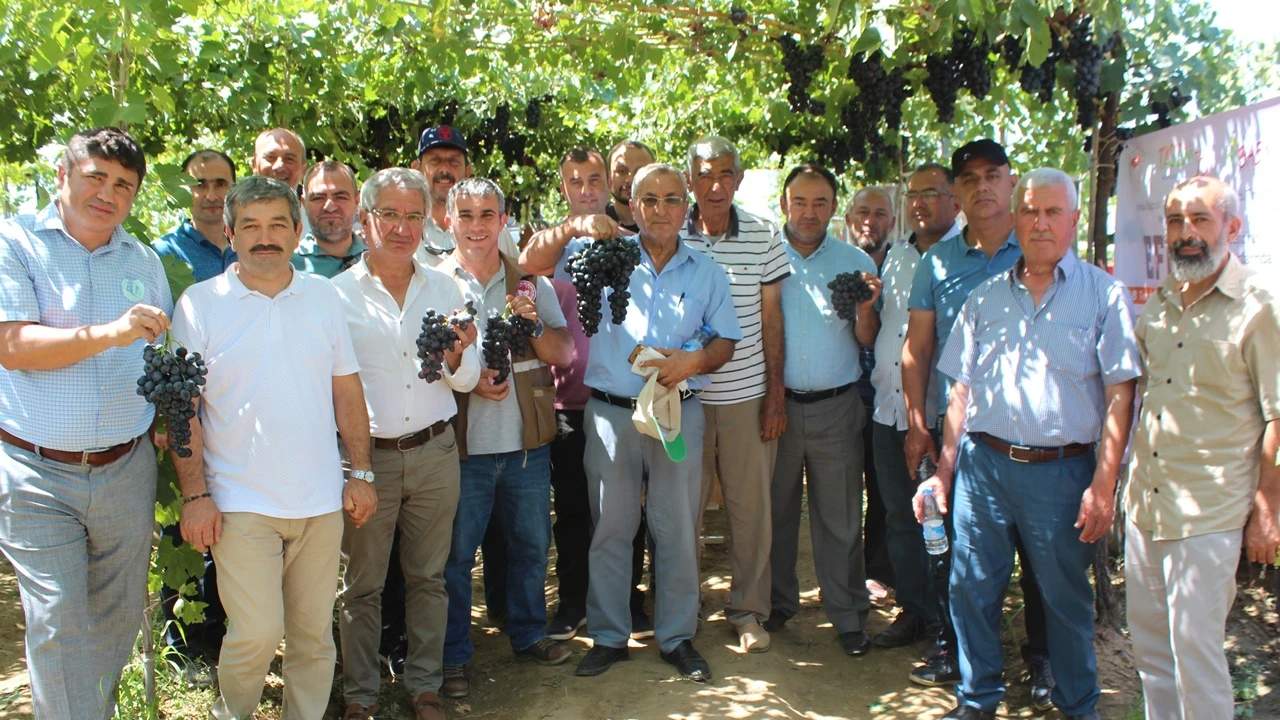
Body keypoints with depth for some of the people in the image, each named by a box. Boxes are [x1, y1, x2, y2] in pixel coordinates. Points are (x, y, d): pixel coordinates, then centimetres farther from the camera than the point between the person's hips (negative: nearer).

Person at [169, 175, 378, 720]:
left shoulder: (322, 295, 8)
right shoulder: (199, 304, -1)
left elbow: (347, 391, 10)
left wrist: (361, 473, 6)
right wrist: (194, 494, -7)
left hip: (321, 499, 3)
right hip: (241, 502, -3)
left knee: (314, 633, 10)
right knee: (256, 634, -5)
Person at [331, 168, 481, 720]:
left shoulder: (444, 289, 6)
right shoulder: (338, 294, -3)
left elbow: (466, 381, 8)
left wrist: (457, 357, -14)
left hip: (435, 452, 3)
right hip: (366, 456, -2)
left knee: (428, 577, 13)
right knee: (362, 582, 9)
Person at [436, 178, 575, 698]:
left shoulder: (531, 282, 6)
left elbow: (561, 354, 3)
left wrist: (533, 324, -16)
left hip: (527, 440, 3)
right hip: (463, 443, -3)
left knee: (532, 543, 16)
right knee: (456, 553, 5)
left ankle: (528, 634, 36)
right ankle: (453, 655, 21)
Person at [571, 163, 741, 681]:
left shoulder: (706, 272, 8)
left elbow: (726, 342, 7)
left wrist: (695, 360, -14)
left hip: (679, 414, 1)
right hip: (610, 412, 0)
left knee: (678, 530, 6)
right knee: (609, 527, 8)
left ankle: (677, 637, 22)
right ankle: (608, 636, 23)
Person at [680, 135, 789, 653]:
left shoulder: (764, 238, 0)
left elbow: (772, 321, 4)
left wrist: (776, 395, 1)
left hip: (748, 394, 0)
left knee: (750, 506, 7)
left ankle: (748, 610, 23)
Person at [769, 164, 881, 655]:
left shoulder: (856, 263, 4)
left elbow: (867, 342, 3)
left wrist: (865, 308, -16)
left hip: (835, 407, 0)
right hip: (775, 403, 0)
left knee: (840, 517, 6)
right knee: (775, 509, 12)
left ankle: (848, 615, 19)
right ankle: (777, 602, 28)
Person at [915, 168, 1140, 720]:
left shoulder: (1103, 294, 0)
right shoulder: (987, 296, 10)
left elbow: (1119, 395, -4)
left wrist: (1102, 484, -10)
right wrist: (944, 471, 8)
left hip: (1062, 471, -3)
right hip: (983, 464, 3)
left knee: (1066, 597, 9)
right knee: (972, 588, 8)